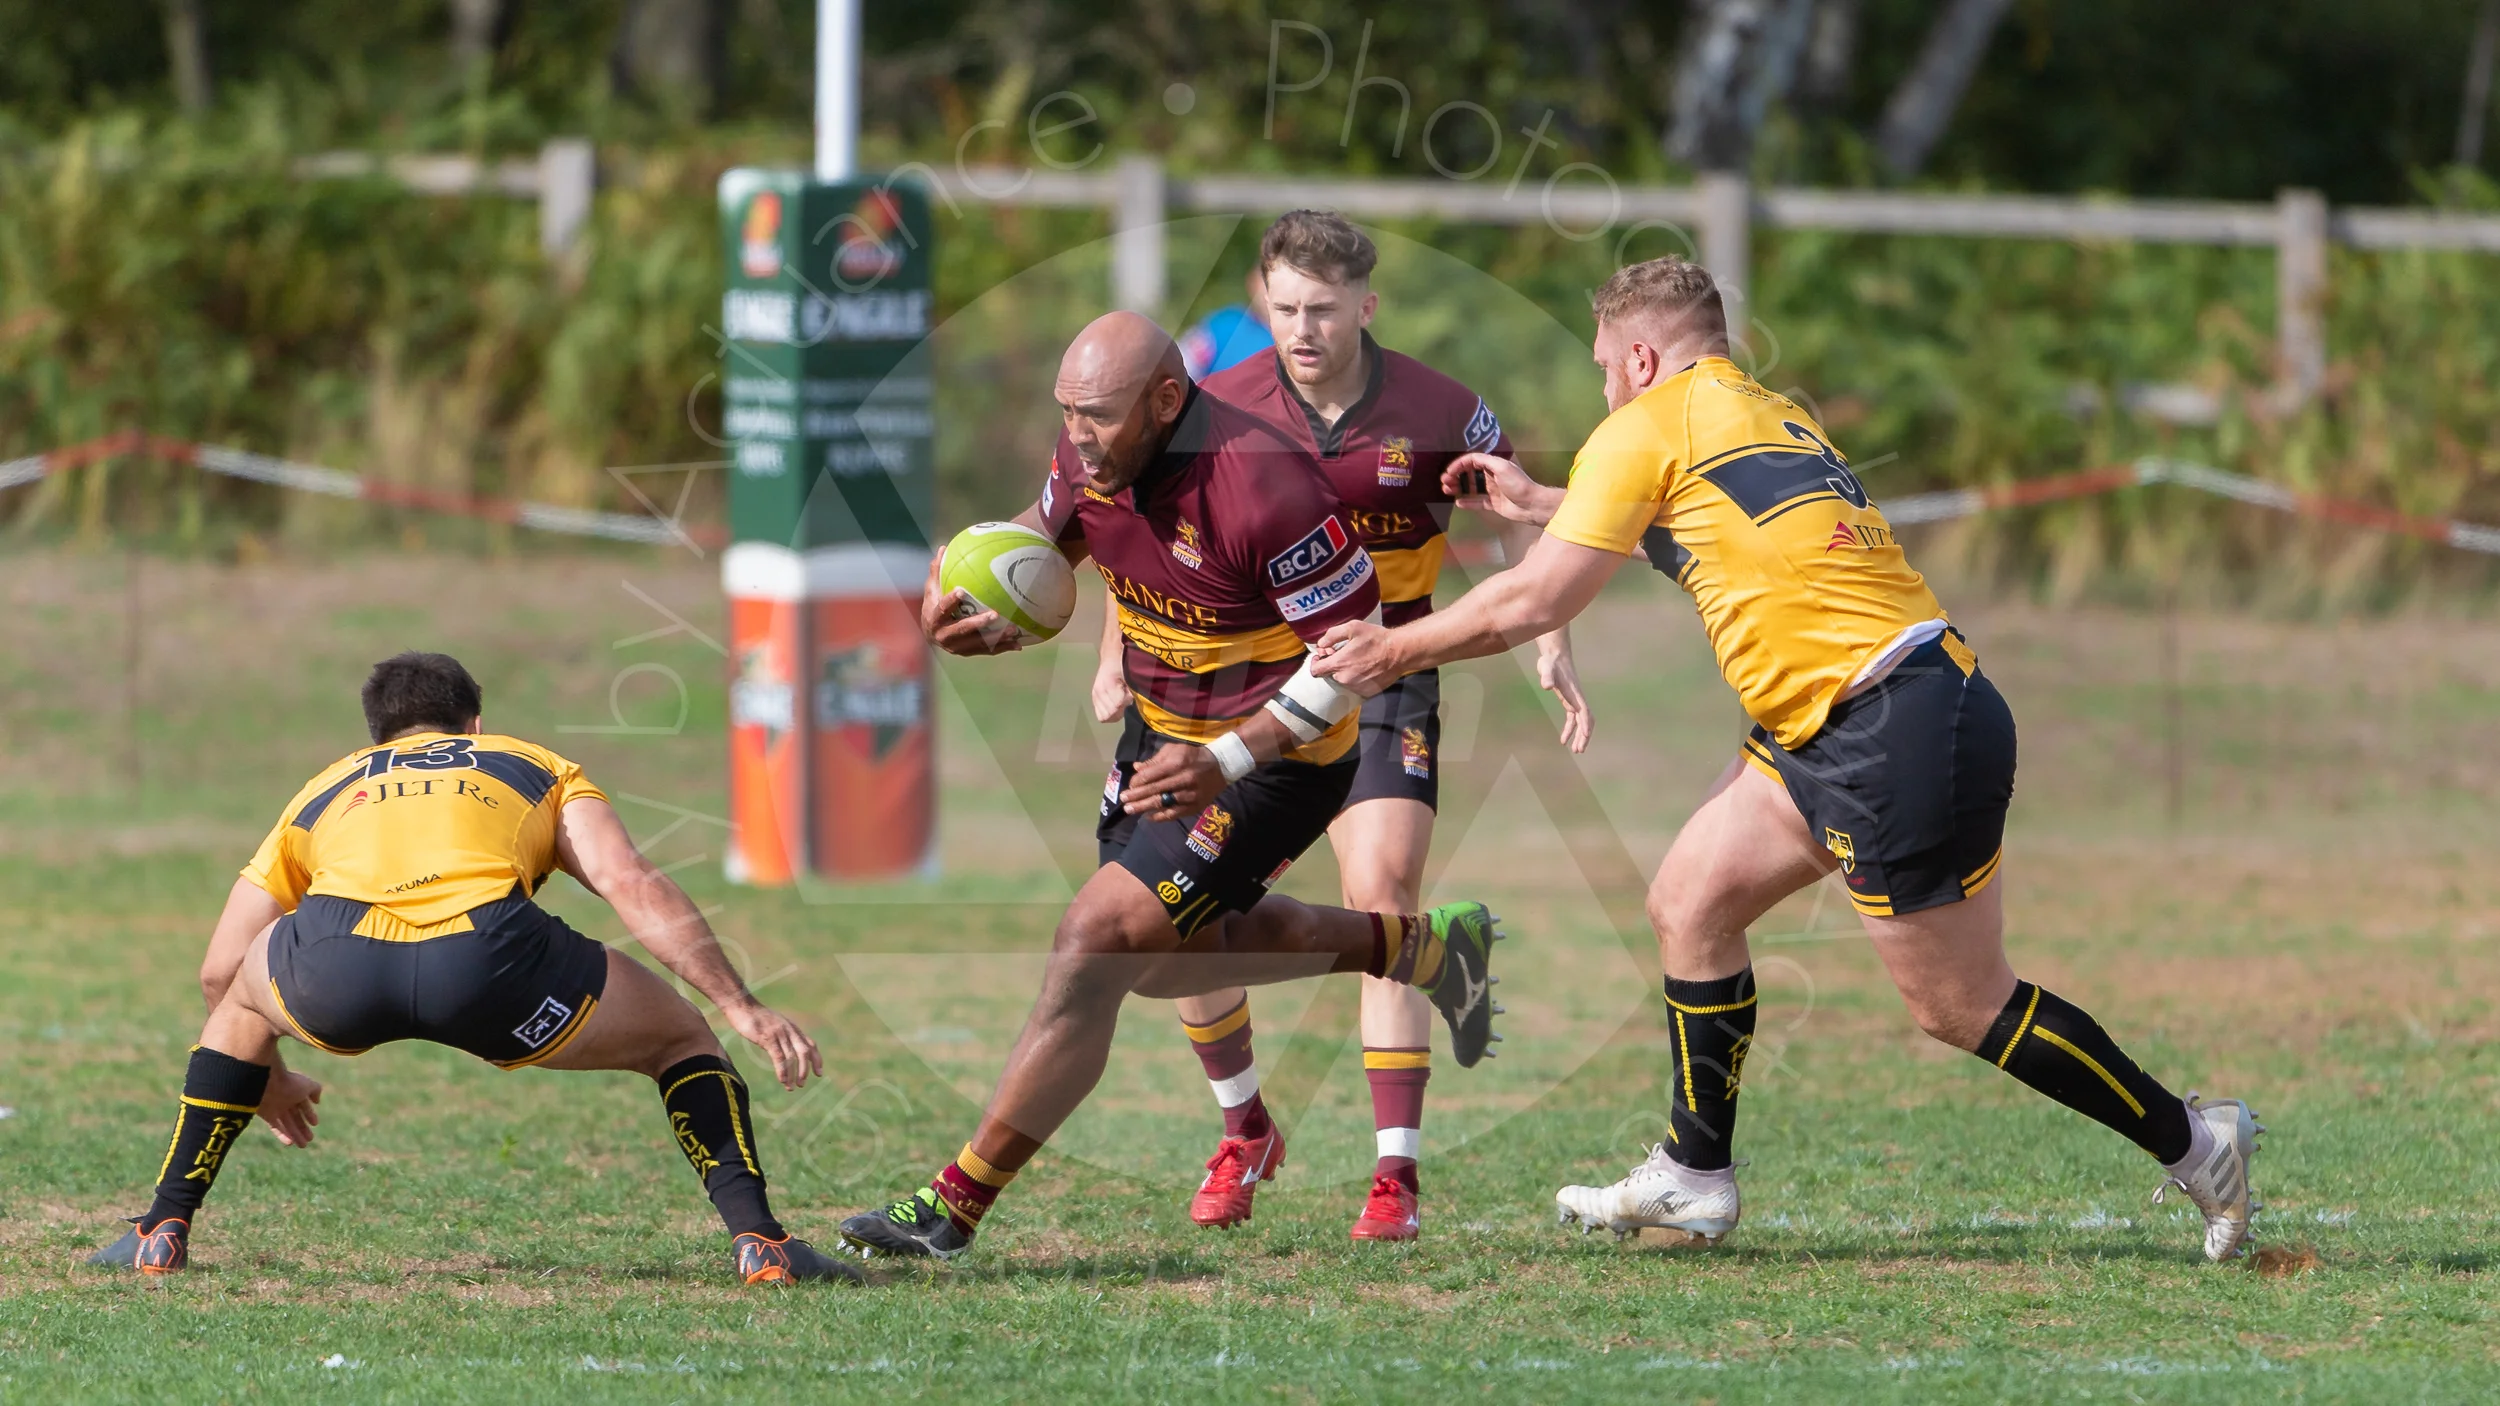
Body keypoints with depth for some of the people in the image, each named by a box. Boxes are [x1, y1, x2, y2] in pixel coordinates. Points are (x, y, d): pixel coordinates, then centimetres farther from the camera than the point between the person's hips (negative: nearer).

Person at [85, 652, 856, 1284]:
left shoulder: (327, 788, 39)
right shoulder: (538, 769, 34)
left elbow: (217, 971, 41)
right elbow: (634, 886, 14)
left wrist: (267, 1080, 58)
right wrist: (742, 1007, 11)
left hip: (334, 963, 2)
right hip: (487, 956, -2)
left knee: (245, 998, 39)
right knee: (681, 1036, 24)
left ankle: (163, 1232, 35)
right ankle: (758, 1239, 5)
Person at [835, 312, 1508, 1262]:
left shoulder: (1260, 488, -32)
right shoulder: (1093, 454, -10)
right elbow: (1047, 535, 13)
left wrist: (1228, 759, -35)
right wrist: (975, 602, -10)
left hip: (1274, 757, -9)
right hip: (1162, 733, 9)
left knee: (1096, 943, -17)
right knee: (1158, 959, 23)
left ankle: (954, 1211, -12)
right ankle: (1416, 947, 38)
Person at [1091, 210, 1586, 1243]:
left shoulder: (1437, 413, -13)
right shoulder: (1220, 410, -10)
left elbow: (1520, 518, 5)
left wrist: (1550, 646, -3)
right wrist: (1117, 656, 4)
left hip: (1383, 682, -2)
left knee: (1382, 896, -18)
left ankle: (1396, 1177, -14)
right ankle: (1244, 1132, 23)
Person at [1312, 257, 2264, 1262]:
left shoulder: (1647, 428, -4)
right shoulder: (1772, 417, 22)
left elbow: (1533, 602, -4)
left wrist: (1395, 652, 9)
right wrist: (1537, 502, 50)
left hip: (1905, 734, -10)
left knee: (1961, 1007, -3)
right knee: (1689, 905, 14)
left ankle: (2191, 1142, 4)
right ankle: (1692, 1179, 18)